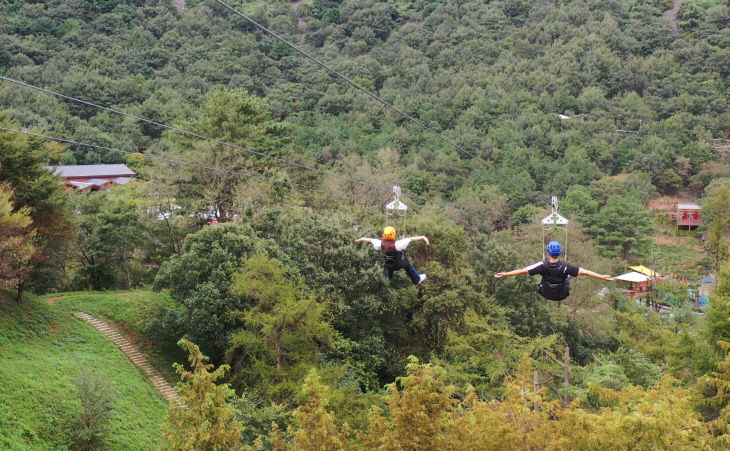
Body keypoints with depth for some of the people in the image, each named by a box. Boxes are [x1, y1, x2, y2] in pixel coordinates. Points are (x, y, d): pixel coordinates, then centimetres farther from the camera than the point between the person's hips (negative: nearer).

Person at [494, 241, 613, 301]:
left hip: (546, 294, 0)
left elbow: (522, 271, -26)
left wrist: (504, 274, -20)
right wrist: (602, 277, -20)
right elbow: (584, 272, -27)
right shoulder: (565, 266, -29)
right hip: (562, 295, 0)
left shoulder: (543, 266, -28)